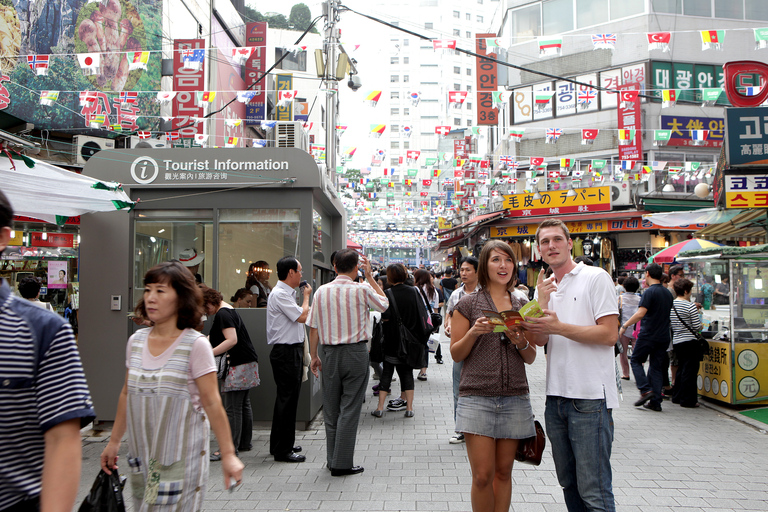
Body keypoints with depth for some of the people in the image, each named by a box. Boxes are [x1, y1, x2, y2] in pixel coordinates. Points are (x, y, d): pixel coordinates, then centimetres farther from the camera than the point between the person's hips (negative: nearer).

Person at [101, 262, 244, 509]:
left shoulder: (196, 345, -12)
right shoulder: (135, 341, 4)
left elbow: (212, 404, -14)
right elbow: (126, 395, 15)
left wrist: (228, 454, -16)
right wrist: (114, 442, 19)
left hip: (181, 458, -5)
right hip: (141, 456, 5)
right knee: (142, 506, 13)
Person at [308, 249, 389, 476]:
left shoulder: (321, 291, 0)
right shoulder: (362, 290, -8)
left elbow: (313, 327, 3)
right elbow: (384, 304, 11)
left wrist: (314, 356, 14)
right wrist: (370, 276, 15)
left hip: (329, 353, 4)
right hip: (356, 352, -3)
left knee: (330, 409, 13)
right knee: (350, 409, 2)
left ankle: (332, 459, 23)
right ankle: (342, 463, 5)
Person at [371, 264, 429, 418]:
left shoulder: (388, 294, -13)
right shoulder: (414, 291, -1)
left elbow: (385, 318, -19)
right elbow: (423, 315, 0)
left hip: (392, 340, -3)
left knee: (387, 372, 7)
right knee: (407, 372, 11)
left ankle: (380, 408, 8)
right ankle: (409, 408, 9)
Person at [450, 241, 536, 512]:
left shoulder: (522, 306, 12)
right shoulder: (468, 304, 1)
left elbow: (531, 358, 14)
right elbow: (456, 354, 1)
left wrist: (521, 342, -7)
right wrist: (474, 332, -16)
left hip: (515, 399, 3)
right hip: (477, 398, -3)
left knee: (503, 472, 10)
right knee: (482, 476, -3)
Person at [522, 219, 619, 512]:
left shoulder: (596, 278, -4)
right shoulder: (544, 287, 14)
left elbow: (609, 334, -12)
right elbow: (539, 340, 3)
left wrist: (559, 327, -16)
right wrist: (542, 302, -11)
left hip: (590, 399, -6)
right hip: (556, 397, 7)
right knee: (568, 483, 17)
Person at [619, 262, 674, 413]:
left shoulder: (650, 292, -13)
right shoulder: (668, 293, 11)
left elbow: (640, 313, -21)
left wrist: (625, 325, -13)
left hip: (648, 335, -7)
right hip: (663, 337, 7)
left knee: (636, 360, 9)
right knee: (657, 367, 10)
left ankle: (646, 390, -6)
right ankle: (655, 401, 8)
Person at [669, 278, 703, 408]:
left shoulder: (671, 305, 6)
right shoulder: (690, 306, -14)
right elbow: (697, 327, -13)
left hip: (676, 341, 7)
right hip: (689, 341, -7)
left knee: (681, 368, 18)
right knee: (690, 370, -1)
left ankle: (677, 397, 24)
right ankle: (688, 400, 2)